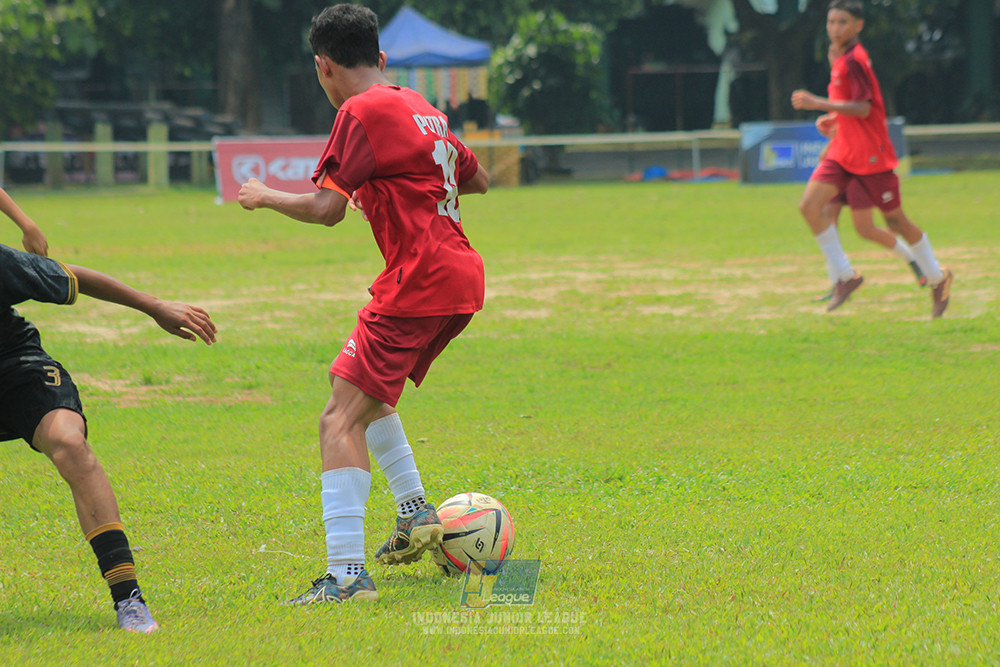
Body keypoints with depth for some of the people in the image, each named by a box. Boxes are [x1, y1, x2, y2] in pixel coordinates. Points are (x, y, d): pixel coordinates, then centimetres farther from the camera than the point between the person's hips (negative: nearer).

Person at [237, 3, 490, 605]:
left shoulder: (363, 112, -8)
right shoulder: (421, 108, 17)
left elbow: (326, 208, -14)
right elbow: (478, 181, 30)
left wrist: (264, 196, 2)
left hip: (418, 282, -9)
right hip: (464, 279, 9)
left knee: (340, 420, -12)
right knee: (366, 393, 28)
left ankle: (348, 573, -24)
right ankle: (416, 512, 23)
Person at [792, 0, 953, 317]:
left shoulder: (854, 60, -16)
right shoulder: (841, 60, 12)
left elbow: (863, 108, -25)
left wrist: (818, 104, -29)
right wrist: (832, 119, 14)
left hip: (871, 156, -8)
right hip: (842, 153, 8)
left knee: (895, 220, 3)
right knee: (809, 205, -10)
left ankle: (938, 278, 22)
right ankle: (844, 276, -2)